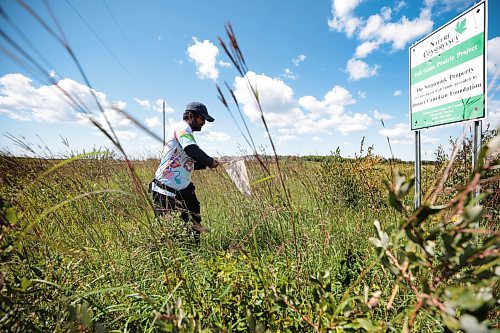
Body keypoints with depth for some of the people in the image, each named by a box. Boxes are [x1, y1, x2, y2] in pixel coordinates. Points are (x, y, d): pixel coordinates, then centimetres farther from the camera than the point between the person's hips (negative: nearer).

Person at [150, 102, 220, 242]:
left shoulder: (185, 131, 19)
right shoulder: (182, 127, -11)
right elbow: (193, 151, -28)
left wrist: (207, 164, 9)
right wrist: (210, 161, -13)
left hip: (183, 188, 10)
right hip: (166, 189, -10)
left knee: (195, 222, 11)